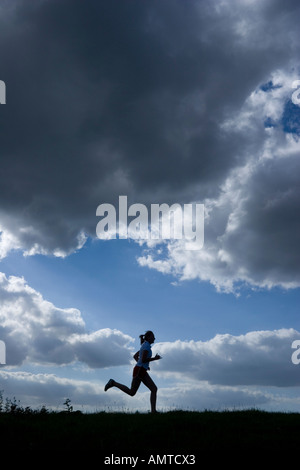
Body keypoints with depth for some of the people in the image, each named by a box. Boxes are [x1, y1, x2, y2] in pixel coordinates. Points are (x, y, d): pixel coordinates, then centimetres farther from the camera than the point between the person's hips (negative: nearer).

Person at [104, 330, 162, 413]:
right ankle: (113, 383, 8)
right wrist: (155, 358, -11)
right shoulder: (147, 345, -12)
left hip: (142, 371, 10)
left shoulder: (144, 346, 18)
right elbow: (143, 360, -21)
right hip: (139, 371, -10)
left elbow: (135, 356, 25)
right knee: (131, 392, -2)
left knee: (154, 389, 0)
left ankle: (153, 410, -4)